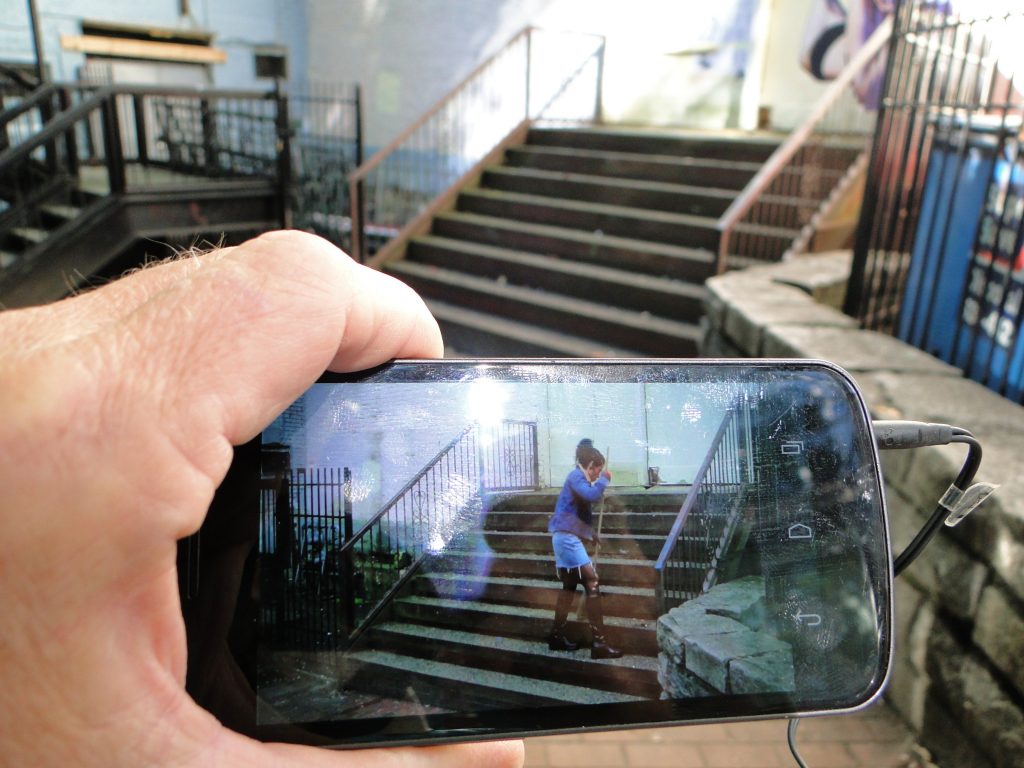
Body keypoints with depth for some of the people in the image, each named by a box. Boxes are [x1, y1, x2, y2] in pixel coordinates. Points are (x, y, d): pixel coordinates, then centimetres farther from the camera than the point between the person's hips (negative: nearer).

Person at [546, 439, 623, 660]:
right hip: (567, 536, -11)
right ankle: (598, 643, -12)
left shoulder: (579, 478, 20)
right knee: (592, 583, -11)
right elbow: (592, 496, -28)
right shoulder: (576, 476, -10)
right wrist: (604, 479, -12)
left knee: (569, 585, 16)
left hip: (566, 536, 11)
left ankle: (557, 636, 22)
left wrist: (591, 533, 22)